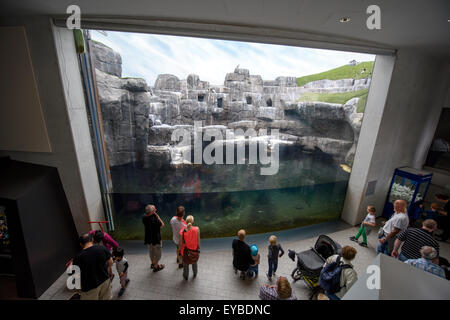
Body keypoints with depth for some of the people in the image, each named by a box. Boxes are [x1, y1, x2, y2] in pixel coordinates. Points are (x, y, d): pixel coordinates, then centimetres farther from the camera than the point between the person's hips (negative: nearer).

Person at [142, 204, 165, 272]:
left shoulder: (144, 217, -13)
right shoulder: (154, 219, -35)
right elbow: (162, 225, -19)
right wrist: (157, 216, -24)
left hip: (148, 239, 7)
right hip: (156, 239, -7)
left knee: (151, 252, 29)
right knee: (157, 254, 17)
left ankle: (153, 263, 50)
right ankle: (156, 267, 34)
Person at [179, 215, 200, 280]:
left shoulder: (182, 231, -25)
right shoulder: (197, 229, -25)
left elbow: (181, 243, -13)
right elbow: (198, 240, -14)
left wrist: (180, 250, 6)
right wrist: (199, 248, 4)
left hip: (186, 251, -1)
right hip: (195, 250, 1)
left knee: (186, 263, 29)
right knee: (194, 262, 33)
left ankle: (186, 276, 52)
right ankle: (195, 274, 56)